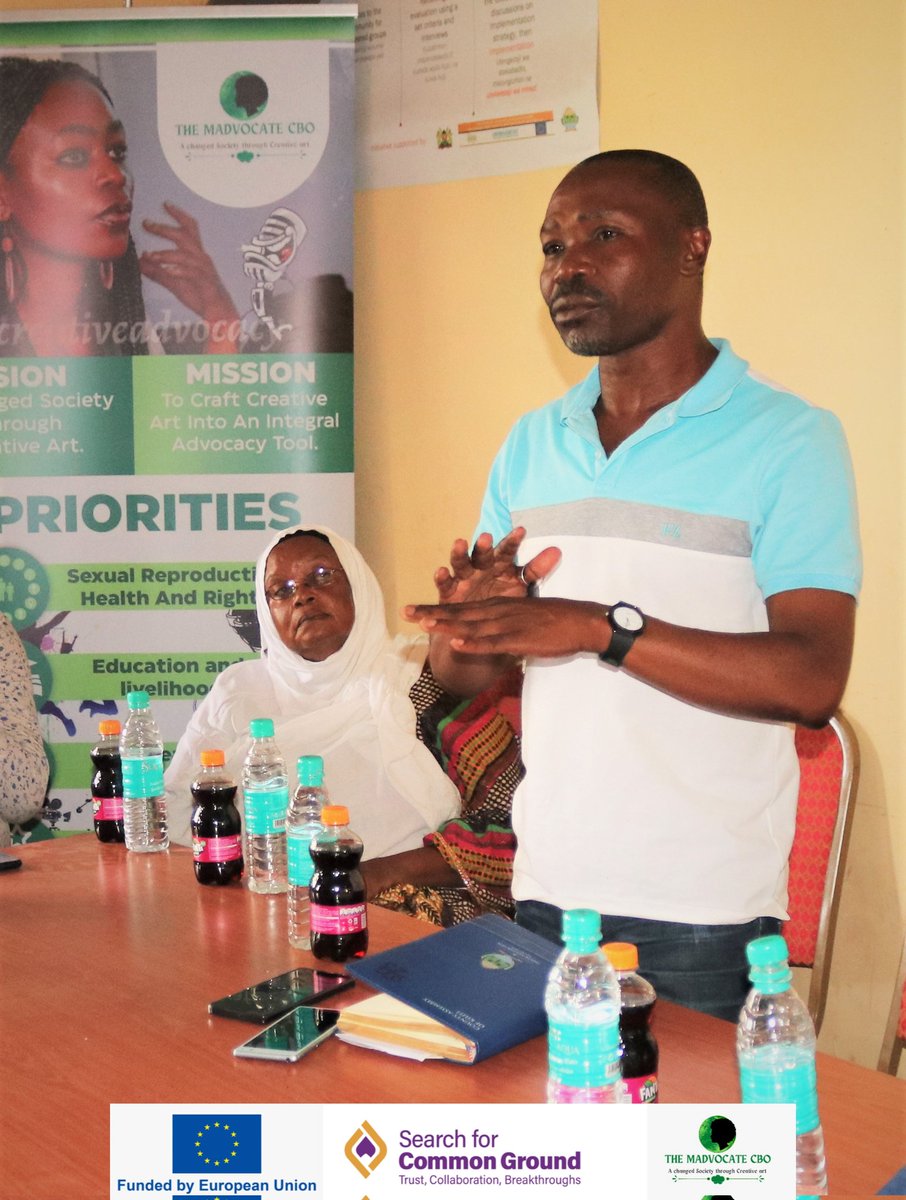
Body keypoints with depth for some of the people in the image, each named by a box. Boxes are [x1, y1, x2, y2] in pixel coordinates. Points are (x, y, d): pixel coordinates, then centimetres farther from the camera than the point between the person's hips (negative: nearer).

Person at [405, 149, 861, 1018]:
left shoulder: (786, 439, -7)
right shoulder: (530, 445, 10)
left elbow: (811, 680, -19)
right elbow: (461, 675, 10)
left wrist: (602, 626, -26)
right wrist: (464, 622, -14)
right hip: (546, 890, 5)